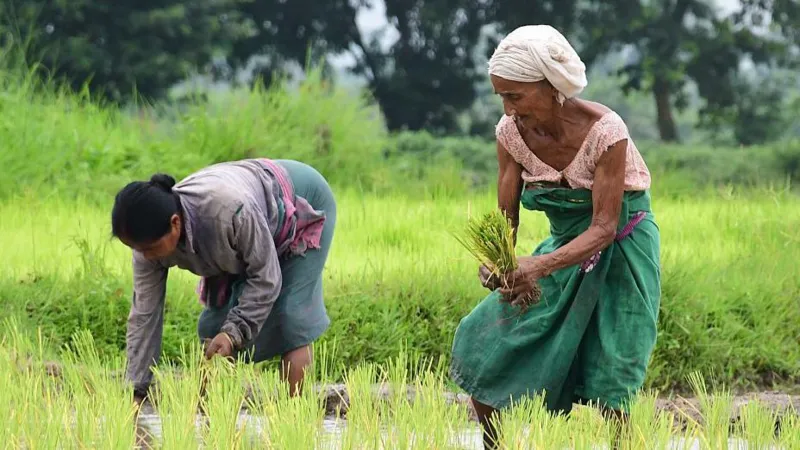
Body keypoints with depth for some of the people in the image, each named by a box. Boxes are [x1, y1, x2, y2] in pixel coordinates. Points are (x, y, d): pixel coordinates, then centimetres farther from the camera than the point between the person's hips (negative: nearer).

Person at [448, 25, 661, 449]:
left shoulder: (603, 131, -26)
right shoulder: (512, 132, -10)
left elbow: (604, 227, -26)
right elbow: (505, 220, -6)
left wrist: (542, 265, -40)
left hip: (620, 254, -5)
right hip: (565, 248, 5)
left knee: (603, 396, -9)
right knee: (482, 346, -5)